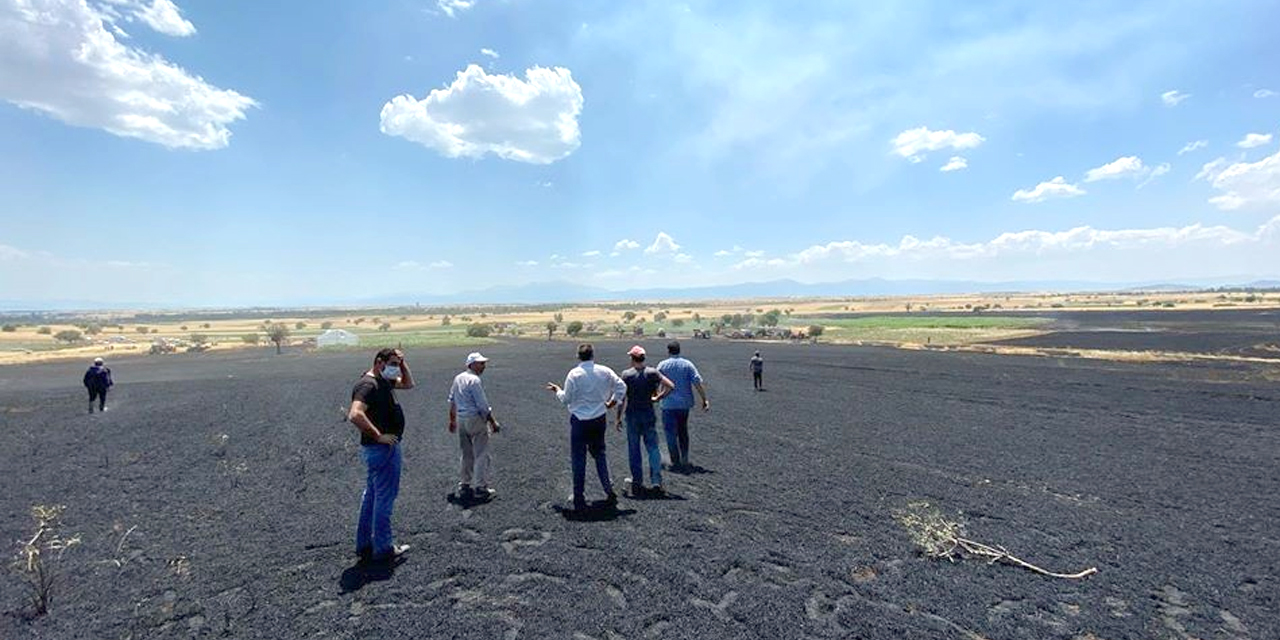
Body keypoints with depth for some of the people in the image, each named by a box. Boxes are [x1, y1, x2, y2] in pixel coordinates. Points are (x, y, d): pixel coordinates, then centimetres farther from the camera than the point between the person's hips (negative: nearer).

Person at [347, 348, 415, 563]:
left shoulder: (384, 381, 11)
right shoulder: (368, 384, -19)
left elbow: (408, 384, 25)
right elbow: (355, 415, -32)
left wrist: (403, 363, 9)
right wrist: (378, 436, -26)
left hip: (382, 447, 11)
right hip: (383, 448, -11)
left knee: (372, 496, 17)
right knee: (385, 497, 0)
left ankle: (364, 545, 28)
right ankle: (383, 549, 10)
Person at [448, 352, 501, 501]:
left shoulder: (457, 378, 10)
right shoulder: (474, 380, -16)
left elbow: (452, 401, 17)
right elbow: (483, 405, -17)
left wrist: (452, 420, 26)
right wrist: (493, 422, -10)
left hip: (461, 420, 8)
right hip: (475, 419, -8)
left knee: (466, 454, 18)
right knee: (481, 455, 1)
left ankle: (463, 486, 24)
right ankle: (481, 488, 5)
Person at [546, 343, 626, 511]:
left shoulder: (574, 374, -12)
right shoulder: (605, 371, -2)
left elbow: (566, 399, -7)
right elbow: (621, 386, 1)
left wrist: (557, 390, 12)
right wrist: (613, 401, 14)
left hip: (579, 421, -3)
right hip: (600, 419, 3)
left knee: (578, 459, 6)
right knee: (599, 454, 19)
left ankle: (579, 499, 10)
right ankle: (609, 491, 15)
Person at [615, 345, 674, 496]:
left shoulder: (626, 375, -8)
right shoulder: (652, 372, -3)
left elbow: (622, 399, -9)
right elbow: (670, 386, -9)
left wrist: (619, 418, -2)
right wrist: (658, 398, 2)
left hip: (632, 415, -1)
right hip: (649, 414, 2)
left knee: (634, 449, 10)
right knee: (653, 447, 6)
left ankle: (637, 481, 17)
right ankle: (656, 482, -2)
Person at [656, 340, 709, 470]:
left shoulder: (662, 365, -4)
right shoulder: (687, 364, 0)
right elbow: (697, 383, -7)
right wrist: (705, 400, -3)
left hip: (669, 404, -3)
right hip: (685, 403, 3)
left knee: (671, 433, 5)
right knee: (683, 432, 19)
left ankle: (675, 461, 5)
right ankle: (685, 459, 22)